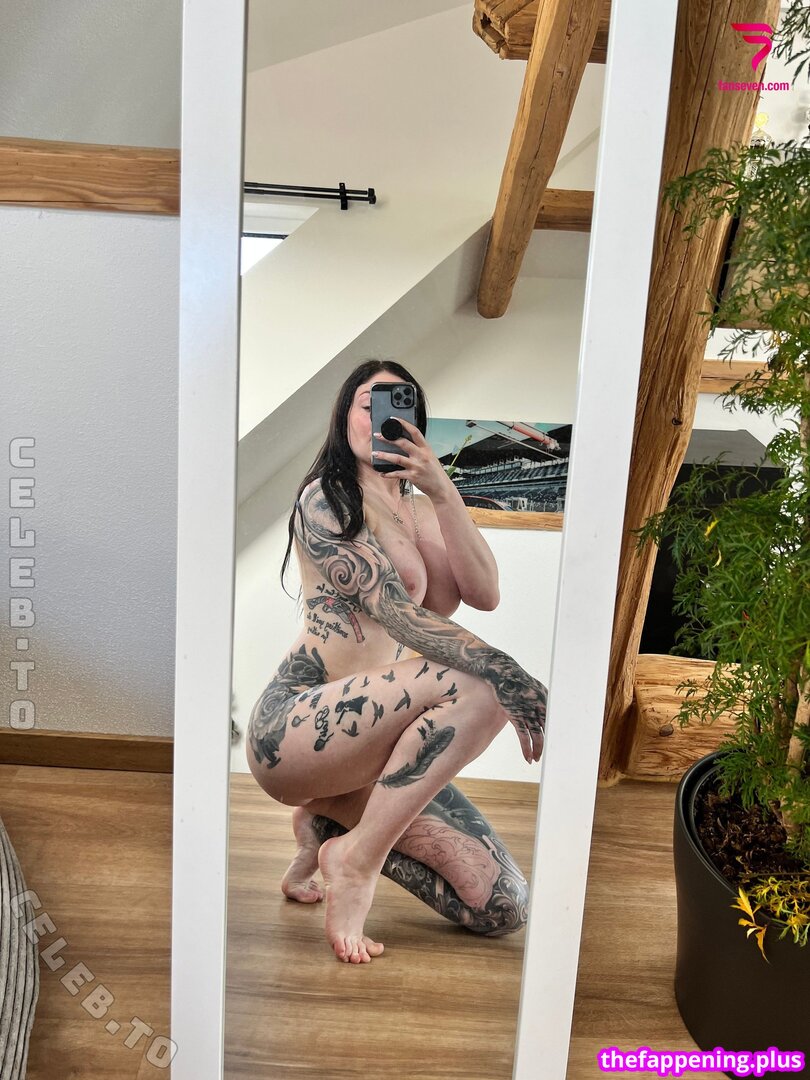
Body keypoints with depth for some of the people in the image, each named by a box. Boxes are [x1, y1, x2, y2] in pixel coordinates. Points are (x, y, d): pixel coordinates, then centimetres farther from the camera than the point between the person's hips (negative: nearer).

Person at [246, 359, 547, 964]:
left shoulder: (422, 509, 18)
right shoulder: (327, 496, -3)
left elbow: (484, 594, -1)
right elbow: (394, 610, -17)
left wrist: (441, 488, -11)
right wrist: (507, 676, -27)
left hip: (375, 739, 7)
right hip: (296, 727, -7)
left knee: (504, 909, -2)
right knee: (480, 689, -30)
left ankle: (334, 819, 12)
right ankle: (355, 854, -15)